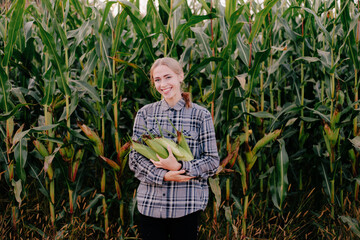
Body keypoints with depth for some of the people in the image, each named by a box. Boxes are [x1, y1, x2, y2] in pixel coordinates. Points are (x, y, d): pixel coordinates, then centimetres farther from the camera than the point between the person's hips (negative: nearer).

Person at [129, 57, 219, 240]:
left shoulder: (201, 115, 1)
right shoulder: (145, 113, 6)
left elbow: (212, 161, 0)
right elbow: (135, 158, 3)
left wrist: (180, 167, -15)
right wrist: (163, 176, -13)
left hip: (187, 204, -1)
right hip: (150, 203, 2)